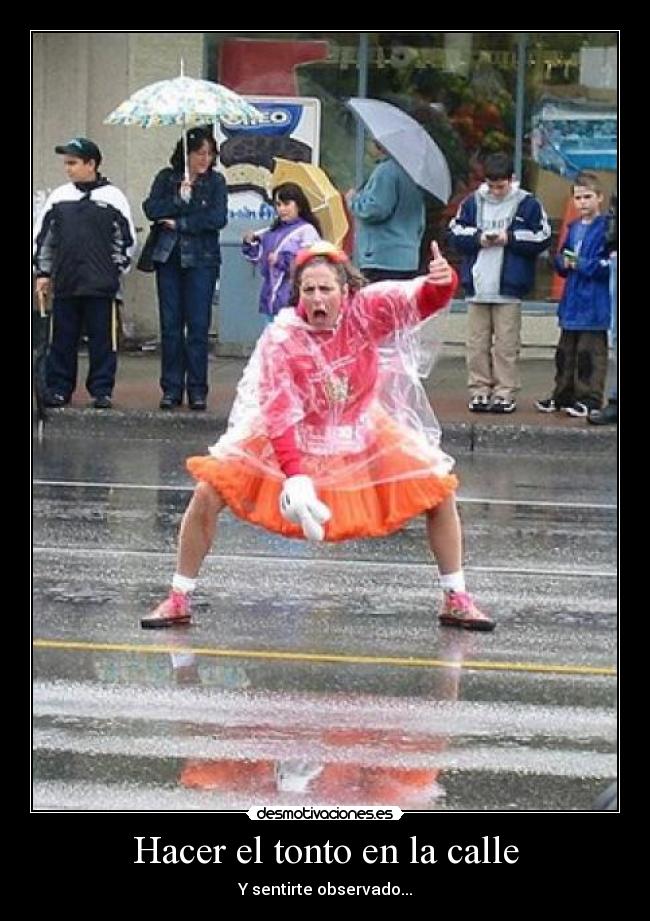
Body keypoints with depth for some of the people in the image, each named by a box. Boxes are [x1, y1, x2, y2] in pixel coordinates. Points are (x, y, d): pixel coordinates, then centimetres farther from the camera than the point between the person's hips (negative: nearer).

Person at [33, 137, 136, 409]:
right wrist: (42, 272, 11)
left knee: (102, 338, 1)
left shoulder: (113, 197, 0)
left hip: (101, 285, -3)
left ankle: (102, 390, 8)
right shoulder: (59, 197, 8)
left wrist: (116, 271, 4)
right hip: (65, 283, 3)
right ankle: (58, 388, 12)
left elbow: (127, 239, 5)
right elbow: (42, 236, 14)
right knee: (63, 338, 6)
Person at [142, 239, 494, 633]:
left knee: (440, 490, -7)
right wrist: (294, 476, -39)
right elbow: (278, 415, -27)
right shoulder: (280, 340, -24)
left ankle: (457, 601, 11)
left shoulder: (366, 311, -20)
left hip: (363, 434, 2)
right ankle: (179, 600, 3)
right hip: (292, 438, -2)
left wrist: (442, 282, -58)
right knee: (208, 493, -14)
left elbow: (420, 301, -34)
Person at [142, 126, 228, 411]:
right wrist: (179, 198, -16)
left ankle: (197, 390, 2)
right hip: (168, 258, 2)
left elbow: (218, 218, -10)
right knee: (170, 324, 3)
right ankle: (171, 389, 8)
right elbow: (151, 209, -6)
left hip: (201, 260, -2)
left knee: (198, 325, -3)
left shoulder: (215, 181, 3)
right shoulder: (167, 178, 7)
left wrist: (180, 223, -10)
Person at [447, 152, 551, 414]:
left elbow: (542, 240, -1)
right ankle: (479, 391, 12)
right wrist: (478, 238, -9)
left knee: (506, 344, -1)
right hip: (477, 285, 3)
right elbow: (455, 233, 8)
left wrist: (509, 239, -10)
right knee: (477, 343, 5)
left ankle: (505, 393, 4)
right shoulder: (472, 202, 7)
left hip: (509, 288, -3)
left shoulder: (528, 205, 0)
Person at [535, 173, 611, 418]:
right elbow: (560, 261, 20)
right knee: (565, 352, 14)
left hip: (594, 303, -8)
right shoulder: (573, 228, 13)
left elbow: (610, 265, -17)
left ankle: (590, 398, 4)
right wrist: (564, 262, -2)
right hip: (572, 302, 8)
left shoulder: (606, 228, -10)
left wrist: (582, 264, -16)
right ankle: (563, 395, 24)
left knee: (590, 352, -3)